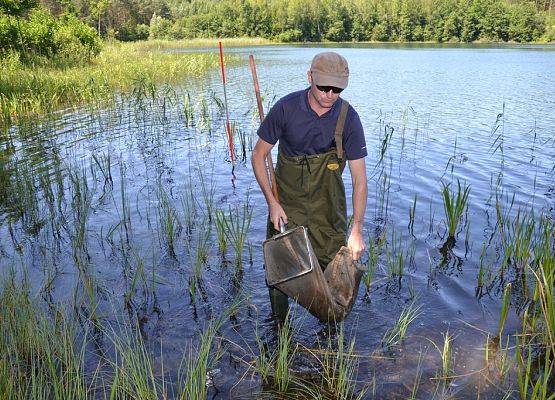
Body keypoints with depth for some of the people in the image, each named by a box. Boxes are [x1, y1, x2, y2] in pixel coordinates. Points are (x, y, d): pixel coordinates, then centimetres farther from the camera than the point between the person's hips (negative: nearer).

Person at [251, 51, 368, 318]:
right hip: (286, 202, 0)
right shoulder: (286, 108, -15)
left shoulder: (348, 118, -13)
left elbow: (359, 178, -12)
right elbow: (258, 155, -6)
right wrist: (272, 202, -13)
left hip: (328, 206, 1)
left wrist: (356, 230, -17)